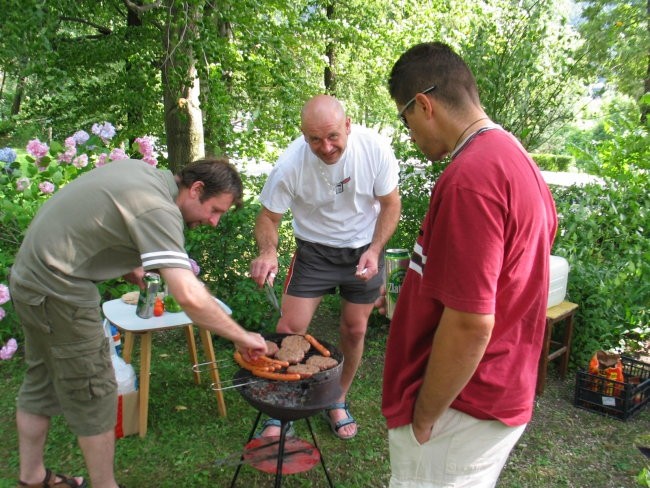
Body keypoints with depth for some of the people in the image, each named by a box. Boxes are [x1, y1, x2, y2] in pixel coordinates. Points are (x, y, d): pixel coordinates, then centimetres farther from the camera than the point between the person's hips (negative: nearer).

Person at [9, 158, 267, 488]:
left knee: (41, 383, 22)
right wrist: (242, 337, -24)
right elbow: (189, 296, -34)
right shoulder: (159, 210, -25)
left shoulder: (141, 170, 4)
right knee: (93, 393, 3)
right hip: (57, 290, -10)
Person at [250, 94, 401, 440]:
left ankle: (337, 402, 33)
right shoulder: (290, 164, -23)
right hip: (314, 251, -1)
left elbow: (391, 204, -7)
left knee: (354, 330, 10)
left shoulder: (374, 148, -21)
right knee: (289, 329, -7)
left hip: (364, 249, 1)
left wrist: (375, 250, -19)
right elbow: (268, 217, -12)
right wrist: (267, 252, -33)